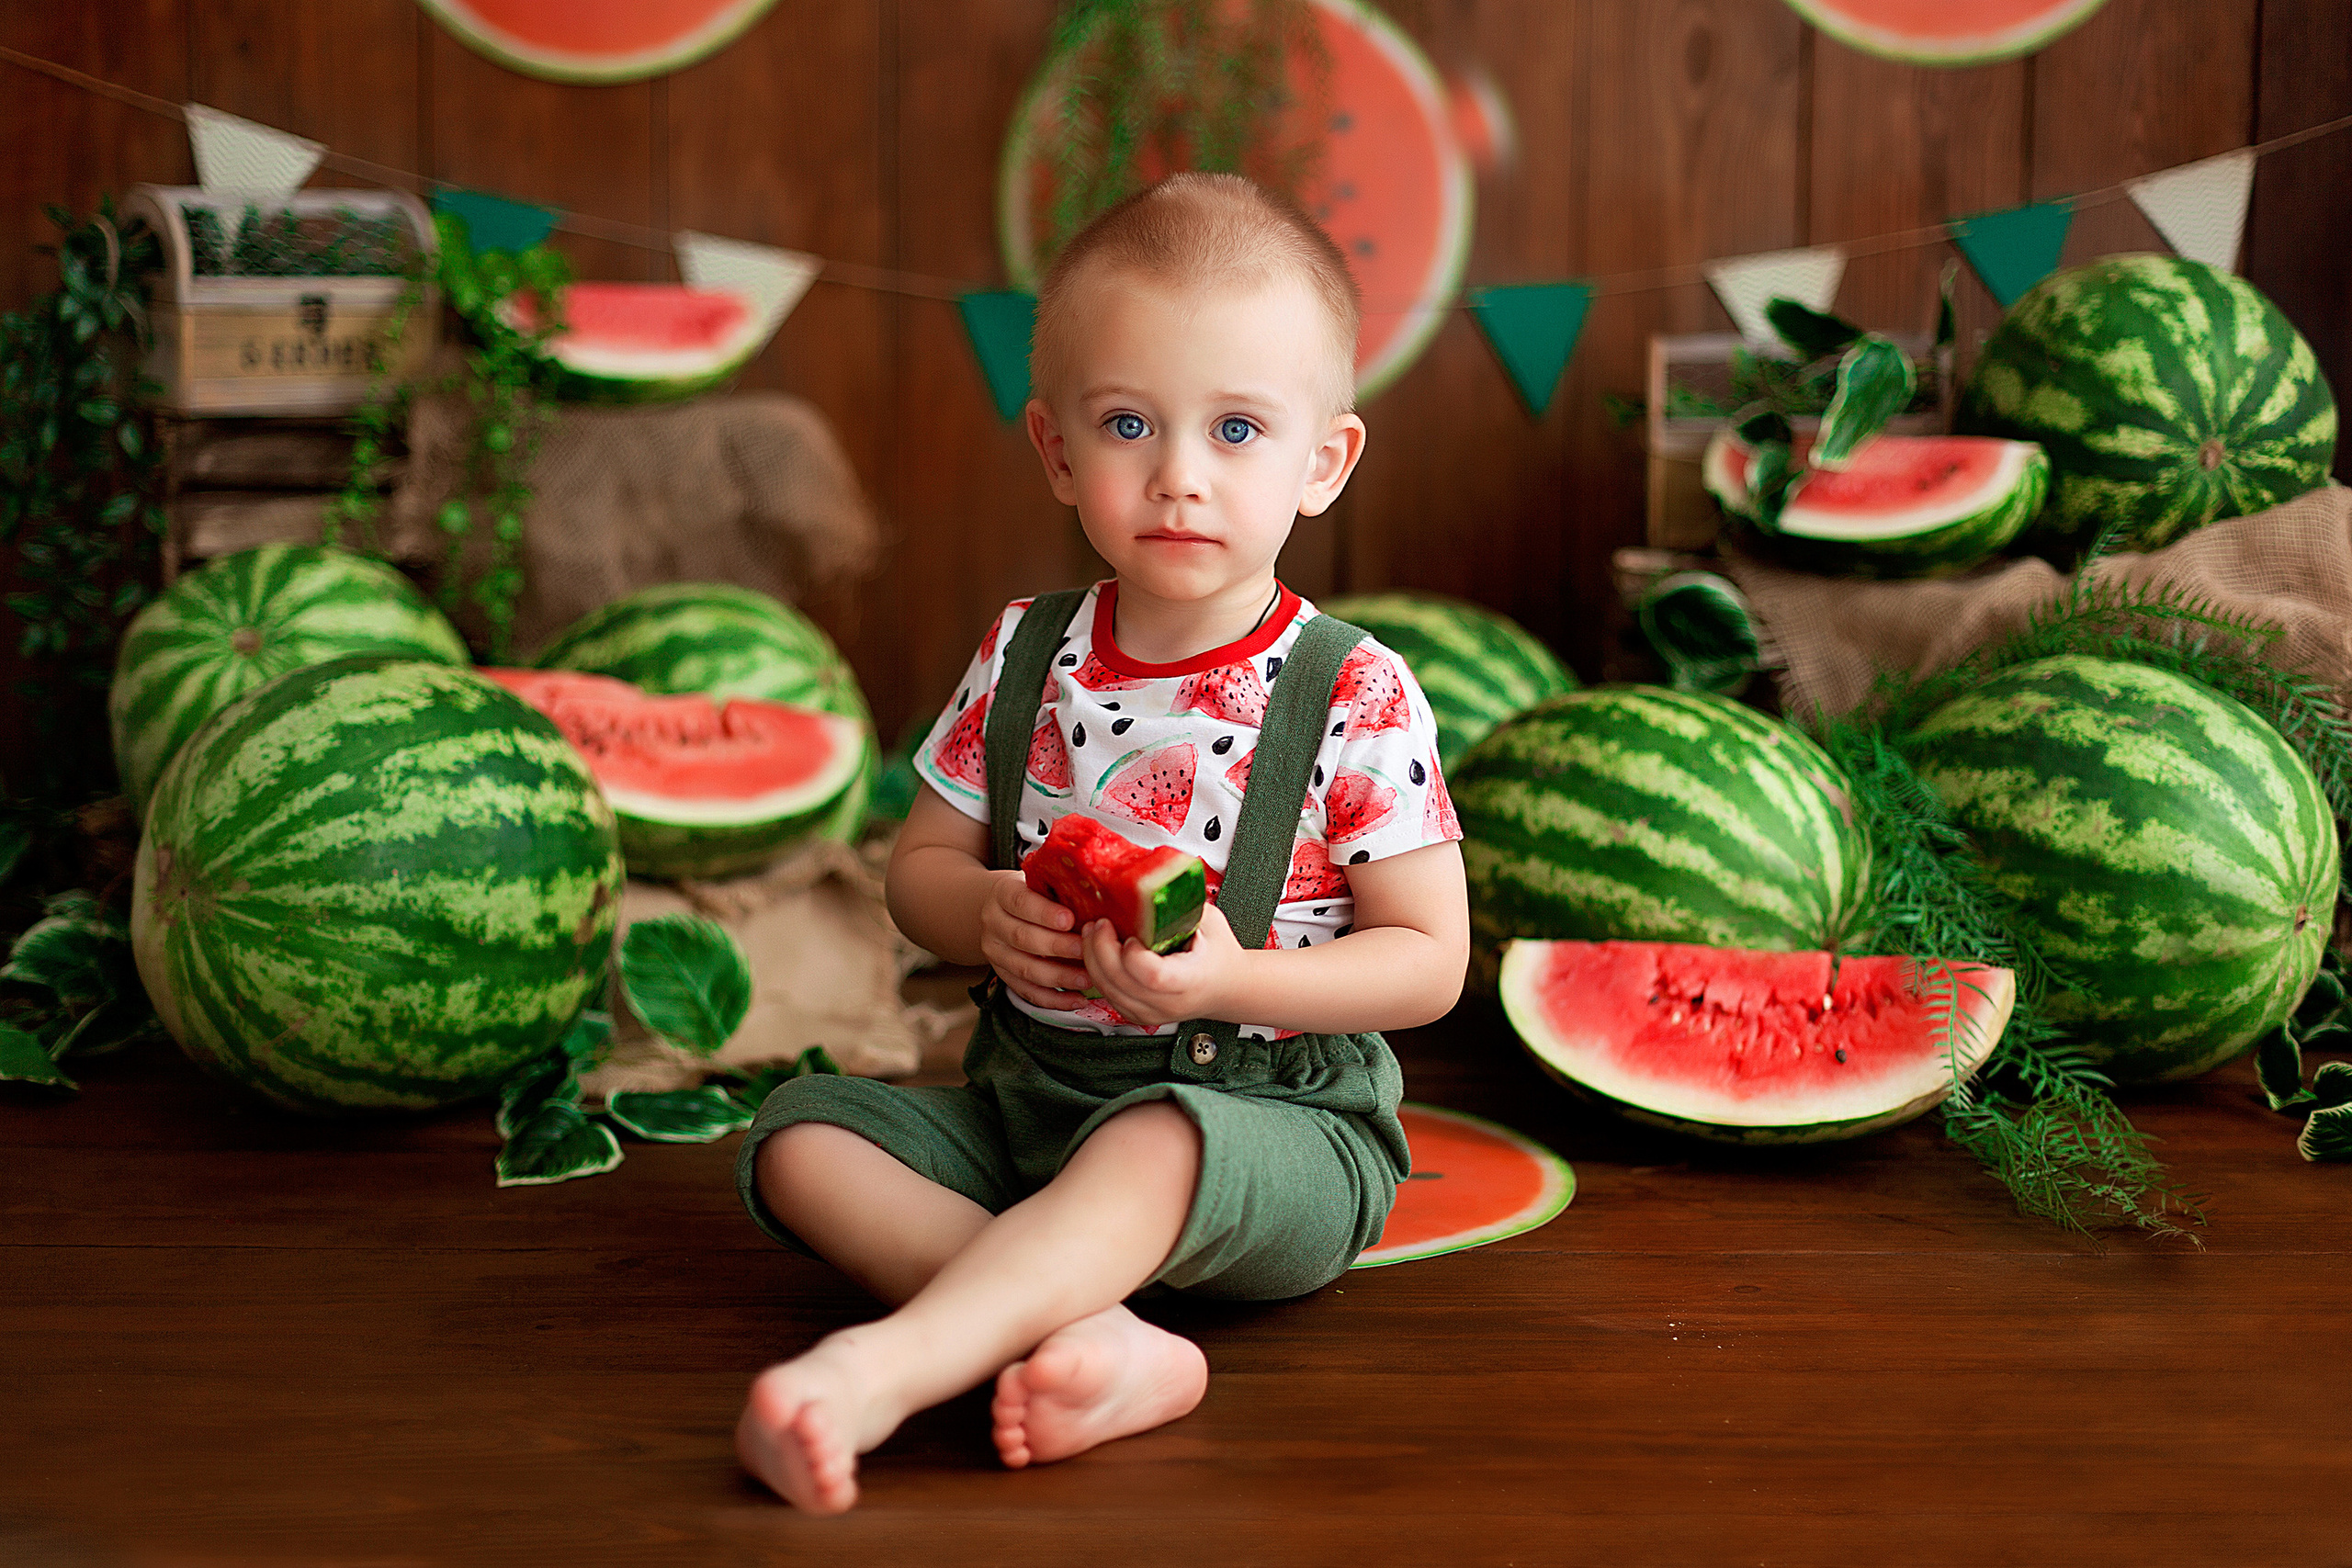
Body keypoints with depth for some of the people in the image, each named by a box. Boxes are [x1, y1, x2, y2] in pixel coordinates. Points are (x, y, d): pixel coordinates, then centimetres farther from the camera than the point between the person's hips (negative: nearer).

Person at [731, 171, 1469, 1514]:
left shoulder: (1355, 697, -10)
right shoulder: (1025, 659, 2)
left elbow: (1431, 959, -8)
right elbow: (918, 869, 11)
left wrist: (1231, 975, -24)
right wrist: (988, 916, -13)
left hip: (1275, 1121, -5)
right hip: (1028, 1098, 6)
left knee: (1151, 1147, -38)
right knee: (802, 1132, -14)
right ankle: (1088, 1334, -34)